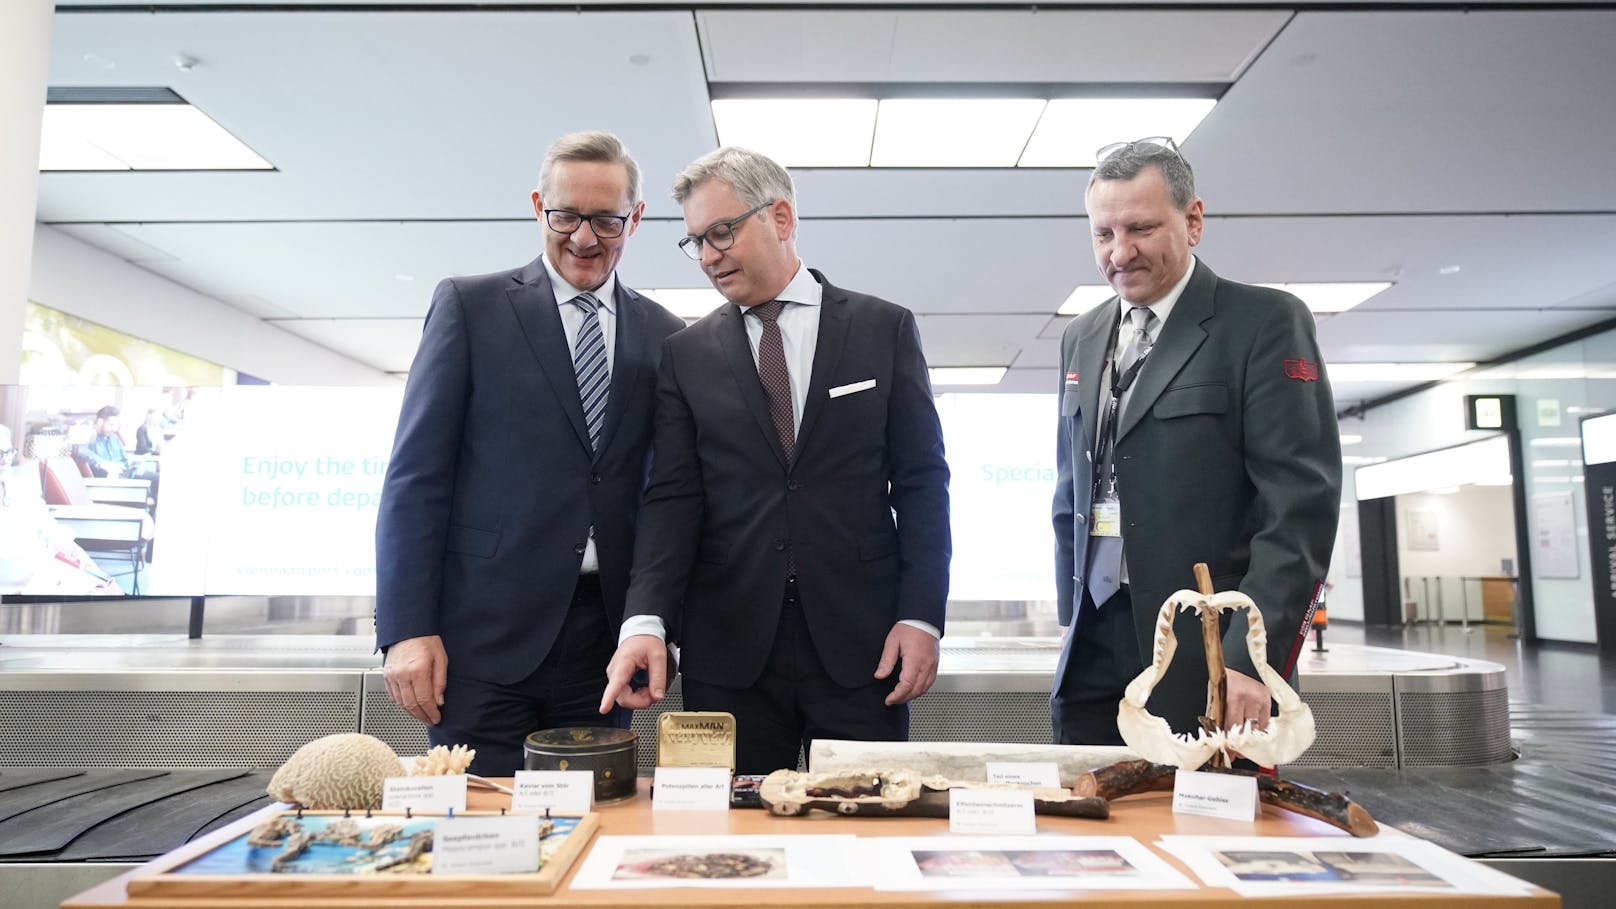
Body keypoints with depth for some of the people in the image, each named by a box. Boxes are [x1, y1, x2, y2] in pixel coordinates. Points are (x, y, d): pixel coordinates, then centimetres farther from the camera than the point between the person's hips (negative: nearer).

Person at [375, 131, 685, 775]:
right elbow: (416, 476, -1)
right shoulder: (469, 306, 3)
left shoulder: (665, 337, 9)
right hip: (484, 633, -2)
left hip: (603, 640, 3)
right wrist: (406, 628, -7)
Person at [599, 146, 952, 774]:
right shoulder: (686, 354, 8)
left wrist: (921, 616, -6)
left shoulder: (885, 329, 5)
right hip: (729, 647, 1)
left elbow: (921, 481, 3)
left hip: (861, 639, -1)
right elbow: (672, 498, 1)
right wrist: (646, 621, -13)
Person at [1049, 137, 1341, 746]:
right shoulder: (1081, 339, 14)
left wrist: (1248, 659, -20)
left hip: (1211, 658, -5)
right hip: (1094, 655, 5)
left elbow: (1301, 506, -12)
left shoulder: (1266, 322, -4)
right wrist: (1071, 620, 11)